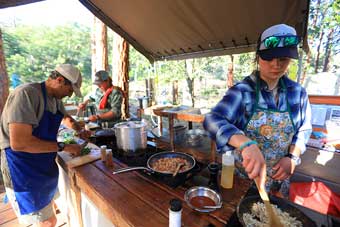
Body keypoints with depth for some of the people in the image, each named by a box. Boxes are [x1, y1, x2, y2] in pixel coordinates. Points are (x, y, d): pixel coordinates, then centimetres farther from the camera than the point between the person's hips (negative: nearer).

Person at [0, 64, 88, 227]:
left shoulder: (55, 98, 2)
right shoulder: (26, 94, -24)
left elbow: (66, 118, 23)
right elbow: (19, 143, -32)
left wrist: (80, 131, 5)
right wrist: (64, 147, -25)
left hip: (46, 165, 8)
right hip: (24, 170, -8)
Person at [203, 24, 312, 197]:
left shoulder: (297, 92, -6)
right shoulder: (242, 91, -22)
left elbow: (304, 129, 5)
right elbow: (212, 120, -36)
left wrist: (292, 157, -10)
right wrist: (246, 144, -52)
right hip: (243, 174, -3)